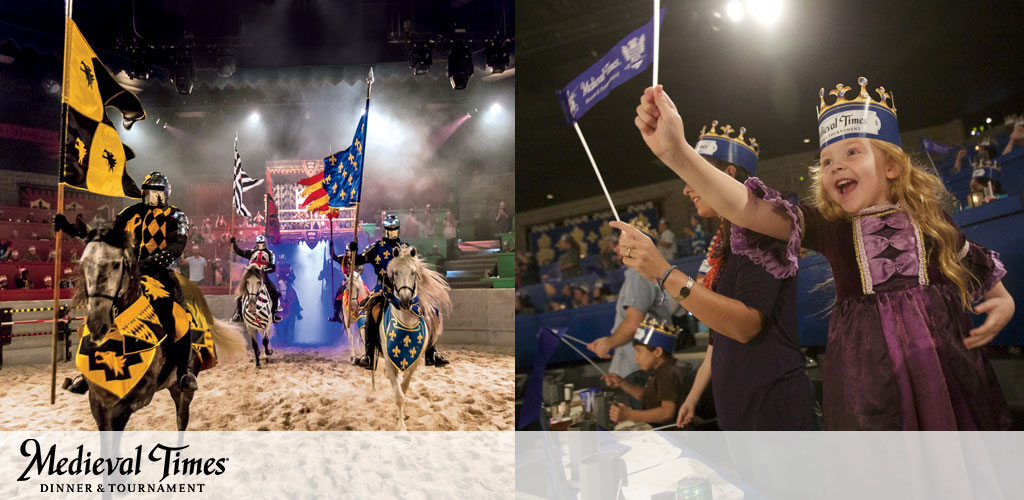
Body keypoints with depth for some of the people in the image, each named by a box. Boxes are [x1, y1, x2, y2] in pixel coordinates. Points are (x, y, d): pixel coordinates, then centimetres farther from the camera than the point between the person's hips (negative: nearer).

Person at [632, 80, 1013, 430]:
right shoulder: (830, 228, -1)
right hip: (865, 381, -1)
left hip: (946, 375, 1)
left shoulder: (932, 224, 3)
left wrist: (1005, 303, 1)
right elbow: (748, 209, -18)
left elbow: (983, 270, 23)